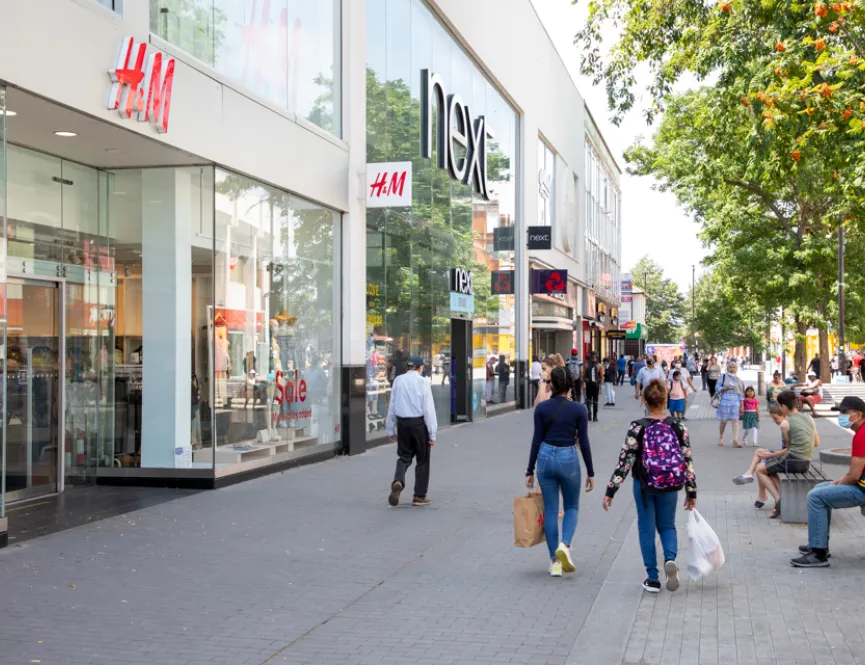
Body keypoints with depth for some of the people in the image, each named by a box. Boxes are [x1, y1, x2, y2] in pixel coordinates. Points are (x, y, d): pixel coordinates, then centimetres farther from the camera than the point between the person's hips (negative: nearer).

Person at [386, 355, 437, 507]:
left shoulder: (398, 380, 2)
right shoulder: (423, 382, -9)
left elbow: (392, 406, 6)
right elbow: (428, 409, -10)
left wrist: (391, 429, 16)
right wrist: (432, 433, -5)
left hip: (402, 422, 3)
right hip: (419, 422, -3)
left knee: (404, 456, 14)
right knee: (422, 460, 10)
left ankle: (398, 481, -16)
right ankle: (419, 496, 16)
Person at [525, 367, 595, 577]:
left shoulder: (541, 408, -3)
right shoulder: (578, 409, -6)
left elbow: (537, 441, -1)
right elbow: (584, 443, -5)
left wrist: (530, 471, 6)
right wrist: (590, 473, 4)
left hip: (545, 458, 1)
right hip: (569, 459, -1)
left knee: (550, 510, 10)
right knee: (572, 507, 17)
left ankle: (555, 561, 10)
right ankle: (565, 544, -10)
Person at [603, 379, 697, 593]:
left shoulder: (637, 428, -12)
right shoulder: (678, 427, -6)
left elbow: (625, 461, -13)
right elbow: (688, 461, -3)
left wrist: (611, 491, -8)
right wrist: (691, 492, 7)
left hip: (644, 485, -2)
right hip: (669, 486, 2)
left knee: (646, 528, 12)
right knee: (667, 525, 20)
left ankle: (653, 579, 13)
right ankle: (670, 558, -9)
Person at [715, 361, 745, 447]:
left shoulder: (738, 380, 12)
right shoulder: (723, 376, 5)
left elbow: (741, 394, 12)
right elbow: (718, 387, 0)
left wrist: (742, 406, 7)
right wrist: (725, 388, -20)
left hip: (735, 401, 1)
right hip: (725, 400, -1)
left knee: (735, 420, -9)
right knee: (724, 420, 6)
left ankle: (735, 441, -15)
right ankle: (721, 438, 27)